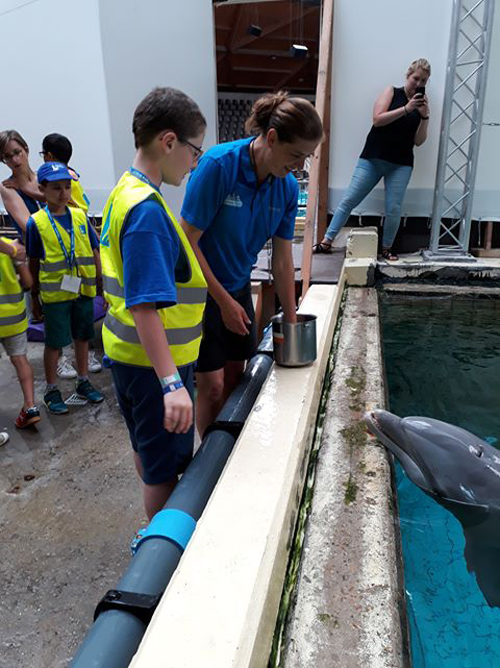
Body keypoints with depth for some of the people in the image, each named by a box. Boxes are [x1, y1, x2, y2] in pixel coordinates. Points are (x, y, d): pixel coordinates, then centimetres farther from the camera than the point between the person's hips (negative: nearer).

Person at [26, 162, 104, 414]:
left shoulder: (80, 216, 1)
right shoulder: (36, 222, -7)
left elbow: (94, 252, 6)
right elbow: (33, 263, -1)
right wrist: (34, 296, 2)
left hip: (83, 290, 3)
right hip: (55, 293, -3)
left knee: (82, 337, 15)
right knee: (54, 343, 7)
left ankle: (83, 382, 32)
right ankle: (51, 391, 24)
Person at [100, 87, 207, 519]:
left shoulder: (126, 192, 7)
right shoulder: (148, 209, -23)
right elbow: (144, 307, -29)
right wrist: (171, 383, -31)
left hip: (130, 353, 10)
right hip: (155, 361, -10)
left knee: (147, 449, 25)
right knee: (166, 467, 7)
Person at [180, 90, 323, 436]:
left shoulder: (288, 188, -5)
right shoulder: (218, 165, -23)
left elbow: (283, 258, 0)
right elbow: (188, 241, -20)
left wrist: (292, 321, 2)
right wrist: (224, 301, -16)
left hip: (238, 289, 6)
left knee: (235, 377, 14)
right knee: (212, 385, -1)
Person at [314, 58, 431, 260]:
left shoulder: (422, 102, 11)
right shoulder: (391, 92, 5)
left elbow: (418, 141, 5)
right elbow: (377, 119, -11)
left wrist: (424, 116, -8)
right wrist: (406, 109, -16)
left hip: (401, 165, 2)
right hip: (372, 159, -2)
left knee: (394, 209, -5)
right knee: (348, 200, -4)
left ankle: (387, 248, 13)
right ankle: (326, 242, 1)